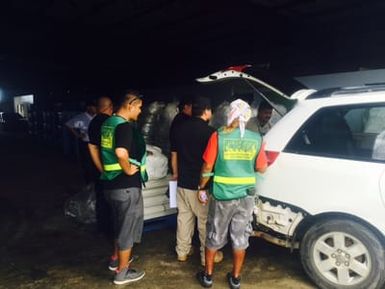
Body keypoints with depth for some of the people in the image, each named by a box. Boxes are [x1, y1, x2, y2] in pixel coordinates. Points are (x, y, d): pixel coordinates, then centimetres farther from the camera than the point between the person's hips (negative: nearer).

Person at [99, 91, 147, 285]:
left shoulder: (108, 123, 9)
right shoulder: (125, 125, -21)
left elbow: (102, 148, 18)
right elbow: (121, 152, -37)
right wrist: (128, 170, -22)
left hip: (111, 182, 9)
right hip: (126, 185, -9)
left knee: (120, 225, 26)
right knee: (128, 228, 6)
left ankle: (116, 259, 42)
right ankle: (122, 272, 20)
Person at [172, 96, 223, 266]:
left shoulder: (181, 128, 5)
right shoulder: (209, 131, -15)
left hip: (183, 182, 6)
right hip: (201, 184, -6)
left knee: (184, 217, 16)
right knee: (205, 220, 6)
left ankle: (182, 252, 27)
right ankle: (207, 256, 16)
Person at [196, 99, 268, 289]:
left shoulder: (219, 136, -12)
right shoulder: (256, 139, -4)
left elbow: (207, 167, -10)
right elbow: (262, 168, 4)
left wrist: (201, 188, 3)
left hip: (222, 196, -2)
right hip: (246, 196, 2)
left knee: (214, 236, 15)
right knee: (240, 238, 15)